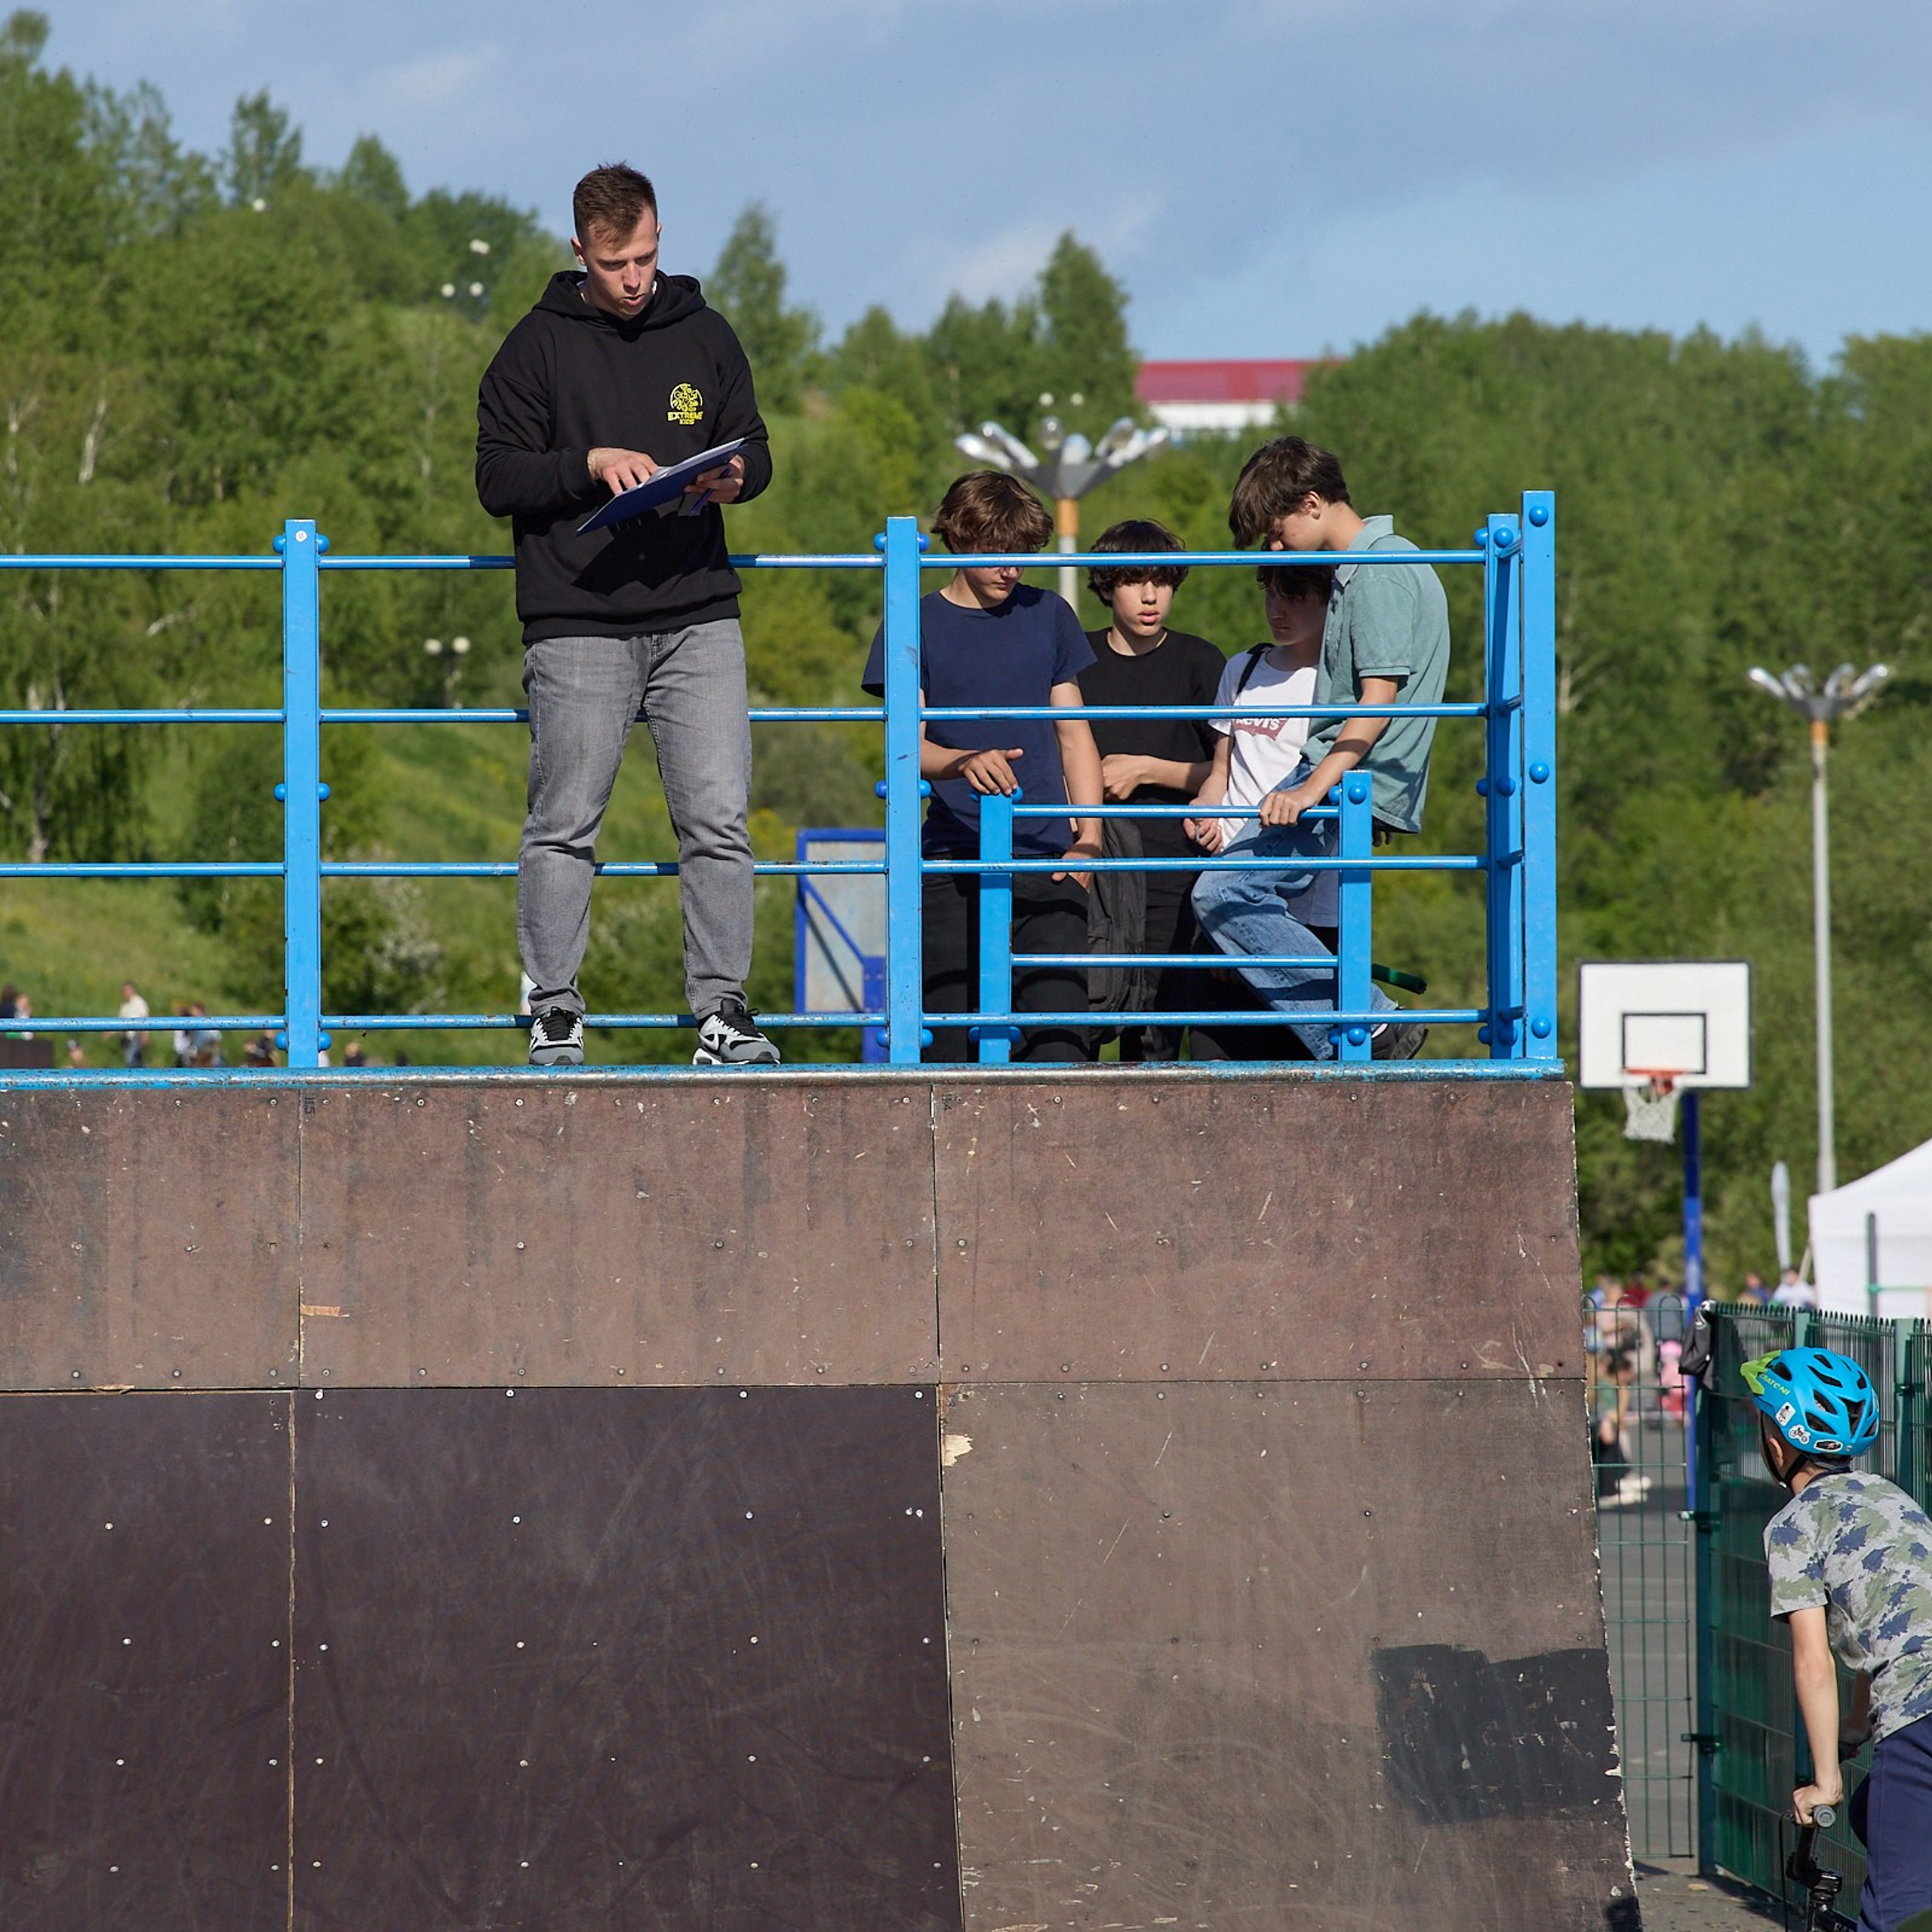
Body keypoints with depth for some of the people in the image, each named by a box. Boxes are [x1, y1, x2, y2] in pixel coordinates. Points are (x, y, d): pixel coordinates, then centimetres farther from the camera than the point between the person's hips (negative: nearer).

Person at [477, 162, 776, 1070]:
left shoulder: (704, 335, 12)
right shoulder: (538, 346, 3)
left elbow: (755, 447, 19)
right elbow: (497, 477, 0)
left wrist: (734, 474, -4)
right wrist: (591, 466, -15)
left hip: (698, 620, 2)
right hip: (578, 625, -2)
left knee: (719, 822, -4)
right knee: (564, 826, -1)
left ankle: (722, 1011, 1)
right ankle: (554, 1015, 6)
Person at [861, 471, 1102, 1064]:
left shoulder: (1048, 616, 14)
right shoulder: (916, 626, 5)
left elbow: (1073, 732, 17)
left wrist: (1089, 835, 3)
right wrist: (964, 762, -26)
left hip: (1046, 858, 1)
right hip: (955, 860, -1)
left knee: (1056, 1031, -12)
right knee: (950, 1037, -6)